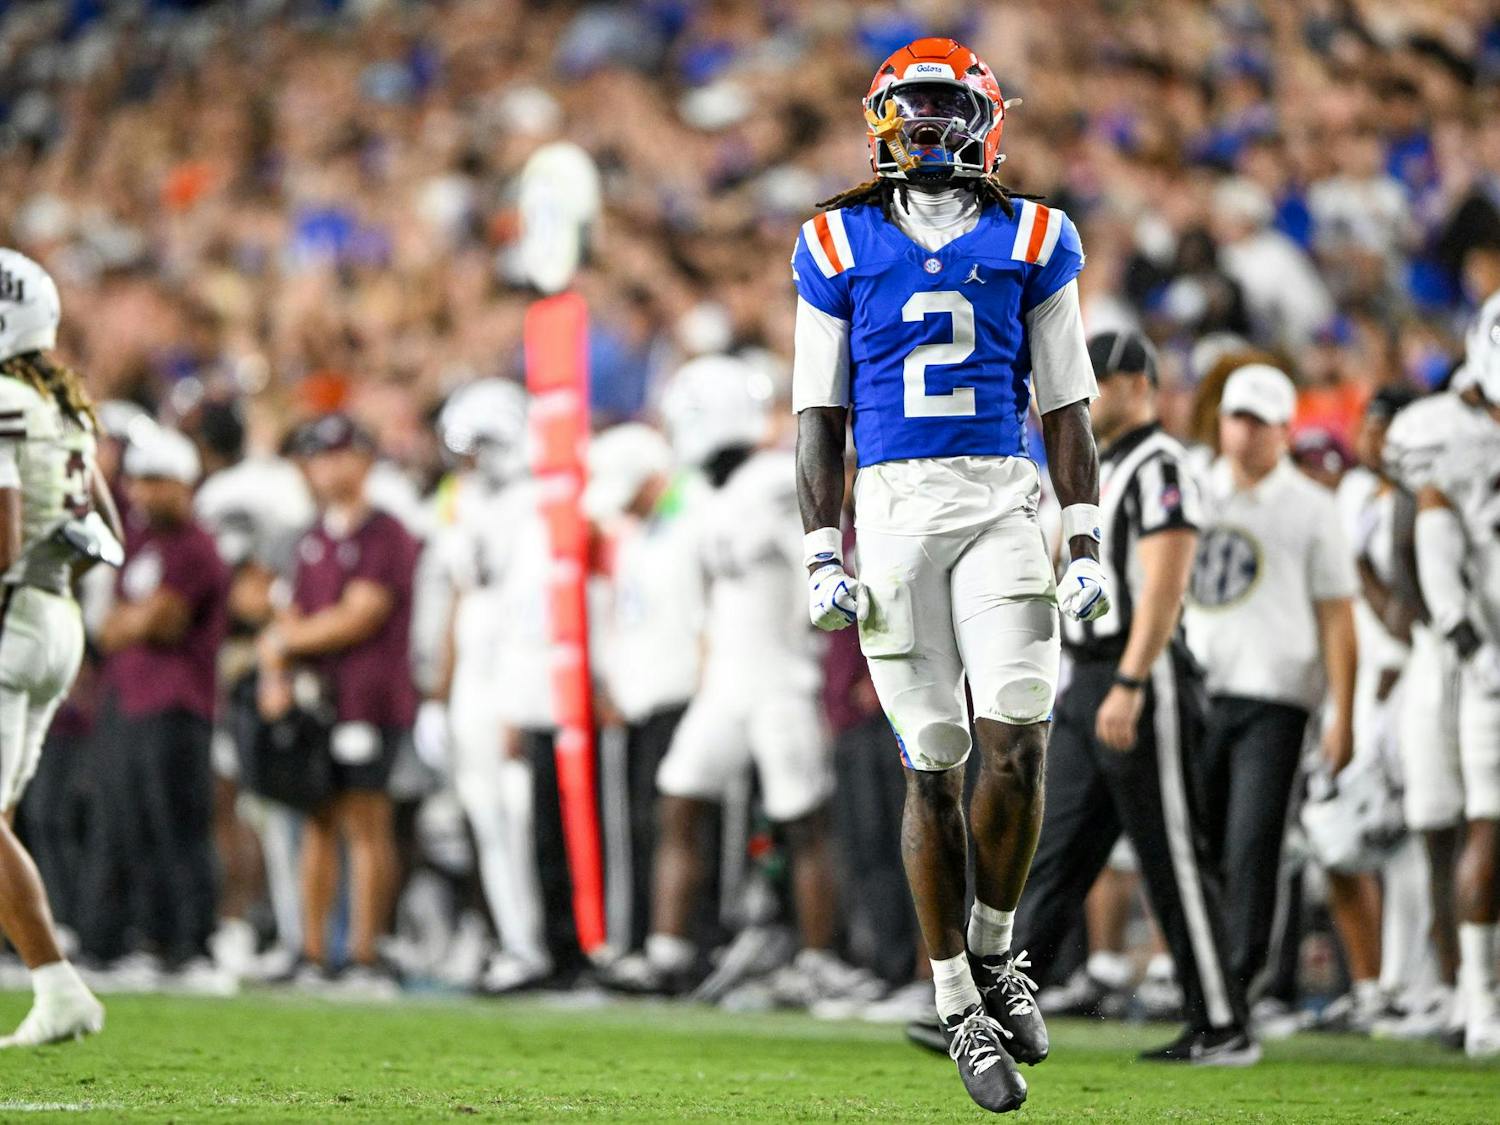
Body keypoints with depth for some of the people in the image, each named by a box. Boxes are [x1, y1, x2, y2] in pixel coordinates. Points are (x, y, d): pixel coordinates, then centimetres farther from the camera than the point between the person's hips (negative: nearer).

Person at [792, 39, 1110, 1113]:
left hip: (1003, 504, 0)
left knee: (1017, 743, -15)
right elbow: (820, 414, 9)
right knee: (933, 762, -1)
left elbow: (1067, 408, 10)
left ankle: (992, 951, 9)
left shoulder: (1032, 241, 9)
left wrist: (1088, 547, 2)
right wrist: (823, 557, 1)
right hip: (893, 507, 0)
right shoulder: (839, 246, 9)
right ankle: (963, 1010, 6)